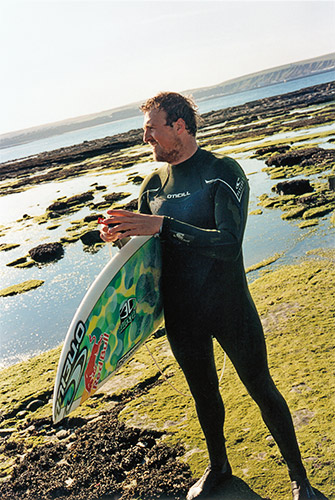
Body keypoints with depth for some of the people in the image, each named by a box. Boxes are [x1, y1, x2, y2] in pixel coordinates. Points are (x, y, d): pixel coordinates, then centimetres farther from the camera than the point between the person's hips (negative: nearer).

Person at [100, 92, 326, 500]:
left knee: (261, 389, 10)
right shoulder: (153, 183, 2)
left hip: (229, 308, -5)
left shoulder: (223, 173, -15)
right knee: (203, 392, 22)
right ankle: (218, 467, 47)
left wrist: (162, 225, -33)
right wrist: (121, 234, -12)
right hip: (180, 314, 5)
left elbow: (229, 244, -28)